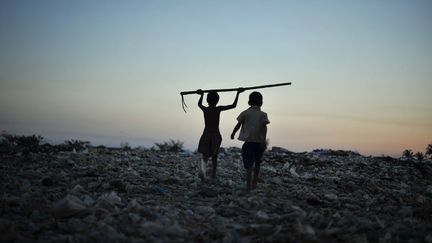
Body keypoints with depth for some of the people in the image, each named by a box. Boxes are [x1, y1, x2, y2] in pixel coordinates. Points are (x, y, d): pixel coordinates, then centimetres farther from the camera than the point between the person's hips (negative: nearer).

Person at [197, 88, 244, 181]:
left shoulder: (204, 109, -2)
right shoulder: (218, 109, -8)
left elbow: (199, 104, 23)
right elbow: (233, 105, -3)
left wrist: (202, 95, 39)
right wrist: (238, 93, 4)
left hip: (206, 136, 1)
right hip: (216, 136, -1)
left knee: (205, 157, 1)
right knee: (214, 156, 19)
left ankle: (202, 169, -32)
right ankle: (213, 175, 22)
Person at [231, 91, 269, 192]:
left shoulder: (245, 113, 3)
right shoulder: (263, 114, 5)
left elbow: (238, 125, 3)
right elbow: (264, 126, -10)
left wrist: (233, 134, 20)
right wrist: (263, 140, -15)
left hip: (248, 141, -2)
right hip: (259, 142, 2)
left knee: (248, 165, -5)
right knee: (257, 163, 21)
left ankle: (248, 186, -15)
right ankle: (254, 184, 25)